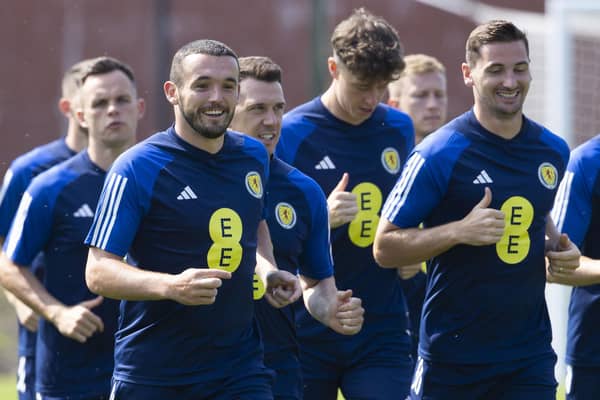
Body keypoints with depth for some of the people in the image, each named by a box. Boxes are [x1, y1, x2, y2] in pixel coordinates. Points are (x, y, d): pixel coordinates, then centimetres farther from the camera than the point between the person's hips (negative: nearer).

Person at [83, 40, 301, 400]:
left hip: (240, 370, 4)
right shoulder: (137, 170, -11)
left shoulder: (254, 156, 7)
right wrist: (171, 286, -29)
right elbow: (98, 271, -13)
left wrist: (268, 270, 8)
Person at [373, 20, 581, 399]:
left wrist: (557, 246, 4)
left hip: (531, 354, 4)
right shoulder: (439, 154, -11)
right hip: (453, 353, -4)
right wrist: (459, 231, -23)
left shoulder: (554, 152, 6)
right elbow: (385, 247, -9)